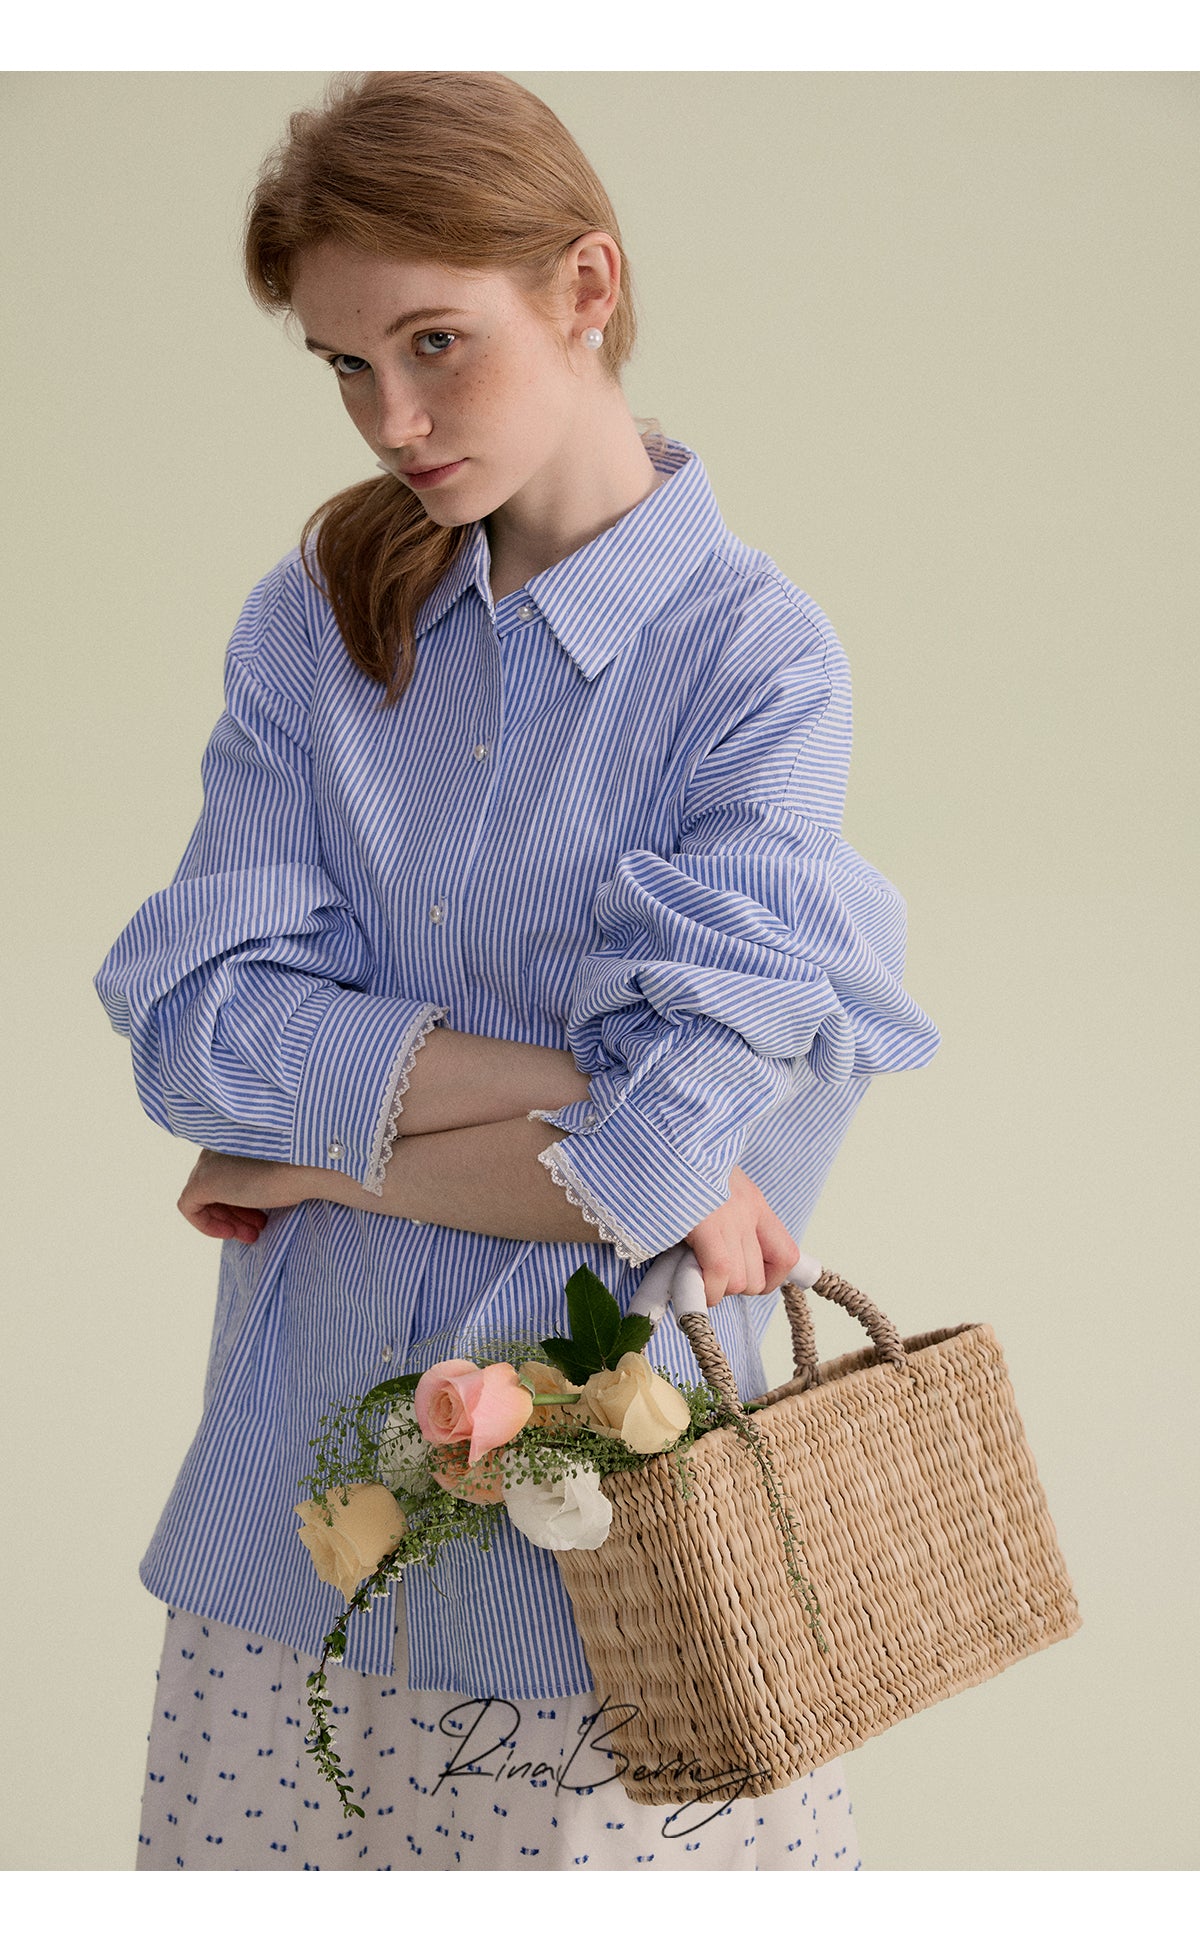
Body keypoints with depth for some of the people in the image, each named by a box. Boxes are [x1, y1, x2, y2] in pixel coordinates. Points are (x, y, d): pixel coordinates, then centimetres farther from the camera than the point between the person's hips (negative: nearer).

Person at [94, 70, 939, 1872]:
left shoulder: (754, 660, -10)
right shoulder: (315, 620, 4)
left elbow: (654, 1157, -17)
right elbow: (199, 1019, -7)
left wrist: (322, 1162, -6)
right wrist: (575, 1080, -16)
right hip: (305, 1474, 4)